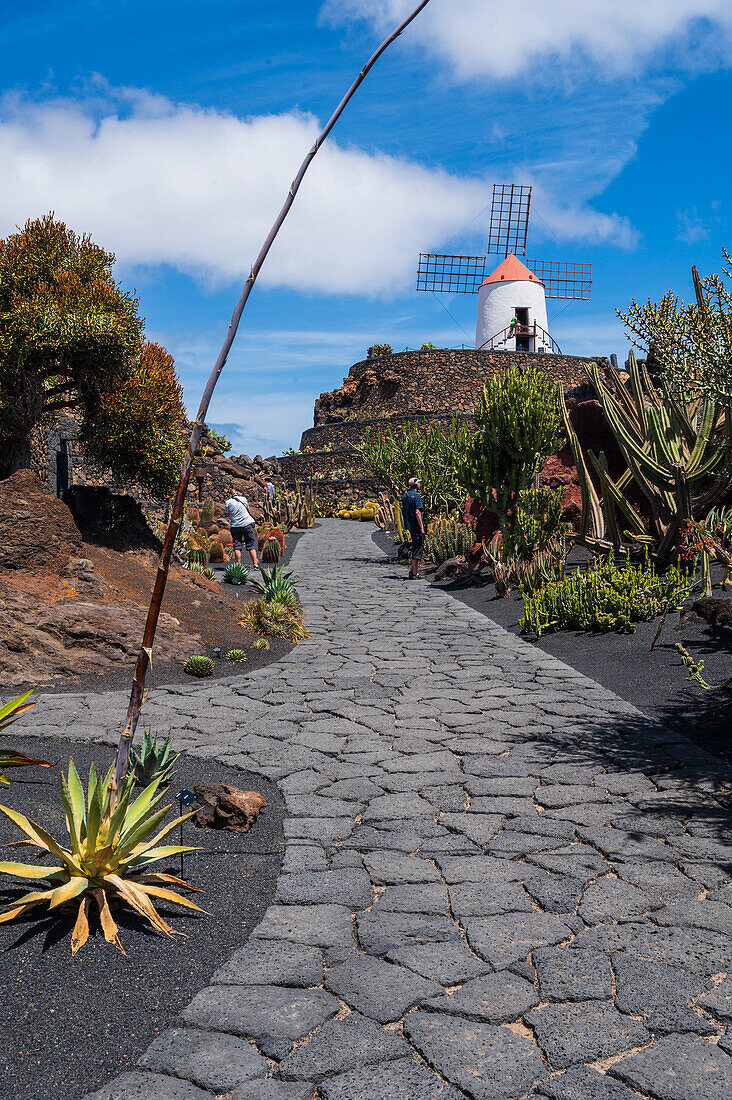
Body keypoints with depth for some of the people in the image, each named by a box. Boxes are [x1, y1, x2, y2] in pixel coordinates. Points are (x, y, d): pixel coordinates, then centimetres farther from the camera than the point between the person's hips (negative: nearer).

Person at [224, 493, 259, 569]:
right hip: (247, 524, 1)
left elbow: (227, 514, 8)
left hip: (235, 525, -1)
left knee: (237, 547, 2)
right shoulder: (244, 499, 7)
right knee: (251, 546, 4)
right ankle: (255, 564, -1)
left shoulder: (228, 502, 1)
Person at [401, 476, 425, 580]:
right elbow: (417, 512, -19)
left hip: (409, 524, 9)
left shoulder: (405, 496, 13)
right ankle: (414, 573, -6)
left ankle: (412, 570, 17)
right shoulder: (416, 496, -14)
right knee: (418, 547, -5)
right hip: (416, 525, -9)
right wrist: (422, 527, -19)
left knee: (415, 547, 17)